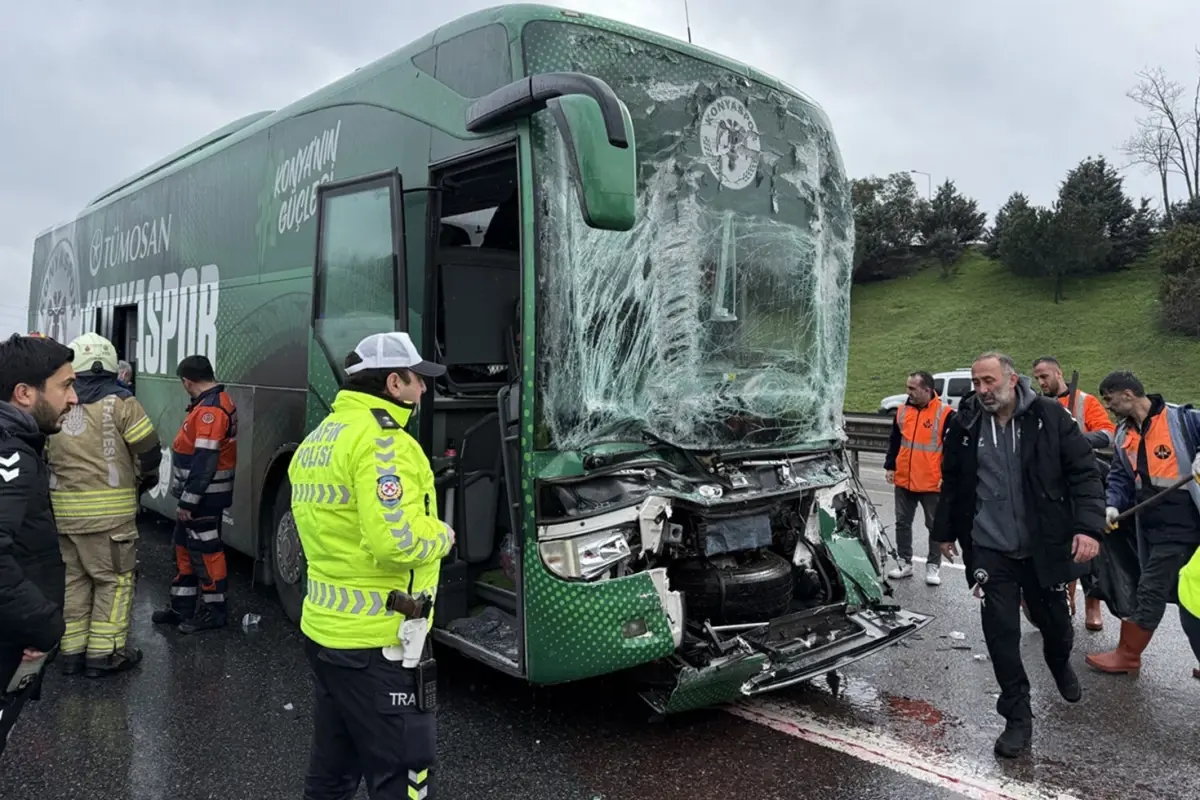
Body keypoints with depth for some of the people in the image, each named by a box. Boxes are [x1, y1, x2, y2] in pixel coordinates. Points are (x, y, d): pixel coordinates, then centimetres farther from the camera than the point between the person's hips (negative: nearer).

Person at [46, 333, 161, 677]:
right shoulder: (120, 402, -7)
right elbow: (149, 451, -7)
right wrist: (146, 479, 12)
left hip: (63, 509, 5)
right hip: (109, 510, -5)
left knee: (72, 579, 17)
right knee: (114, 580, 6)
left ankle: (71, 651, 24)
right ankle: (104, 654, 8)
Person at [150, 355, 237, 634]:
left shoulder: (210, 409, -22)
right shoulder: (214, 403, 12)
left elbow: (205, 461, -27)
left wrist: (188, 501, -23)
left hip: (203, 497, -10)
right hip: (198, 495, 10)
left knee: (205, 550, 0)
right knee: (185, 547, 17)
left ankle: (214, 610, 11)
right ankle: (183, 606, 27)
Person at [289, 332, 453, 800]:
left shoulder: (316, 439, 12)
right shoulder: (379, 439, -19)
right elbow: (397, 541, -28)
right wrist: (442, 535, -9)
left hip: (323, 628, 10)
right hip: (375, 639, -9)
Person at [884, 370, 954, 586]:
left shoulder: (945, 414, -10)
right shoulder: (902, 411, 5)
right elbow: (894, 442, 14)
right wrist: (889, 467, 9)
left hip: (932, 483, -5)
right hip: (904, 481, 5)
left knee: (935, 526, 7)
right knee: (902, 523, 11)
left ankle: (933, 566, 19)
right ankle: (905, 563, 23)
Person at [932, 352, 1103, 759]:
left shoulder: (1050, 416, -9)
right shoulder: (964, 424, -3)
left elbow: (1084, 472, -8)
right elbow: (951, 482, 9)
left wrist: (1088, 526, -18)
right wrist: (946, 530, 14)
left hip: (1045, 546, 0)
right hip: (990, 549, 1)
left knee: (1054, 620, 17)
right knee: (1000, 632, 0)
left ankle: (1060, 665, 53)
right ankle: (1018, 717, 15)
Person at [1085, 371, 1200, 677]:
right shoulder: (1123, 434, 9)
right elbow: (1120, 477, 10)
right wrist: (1113, 506, -7)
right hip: (1147, 523, 7)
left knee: (1150, 591, -2)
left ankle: (1127, 654, 10)